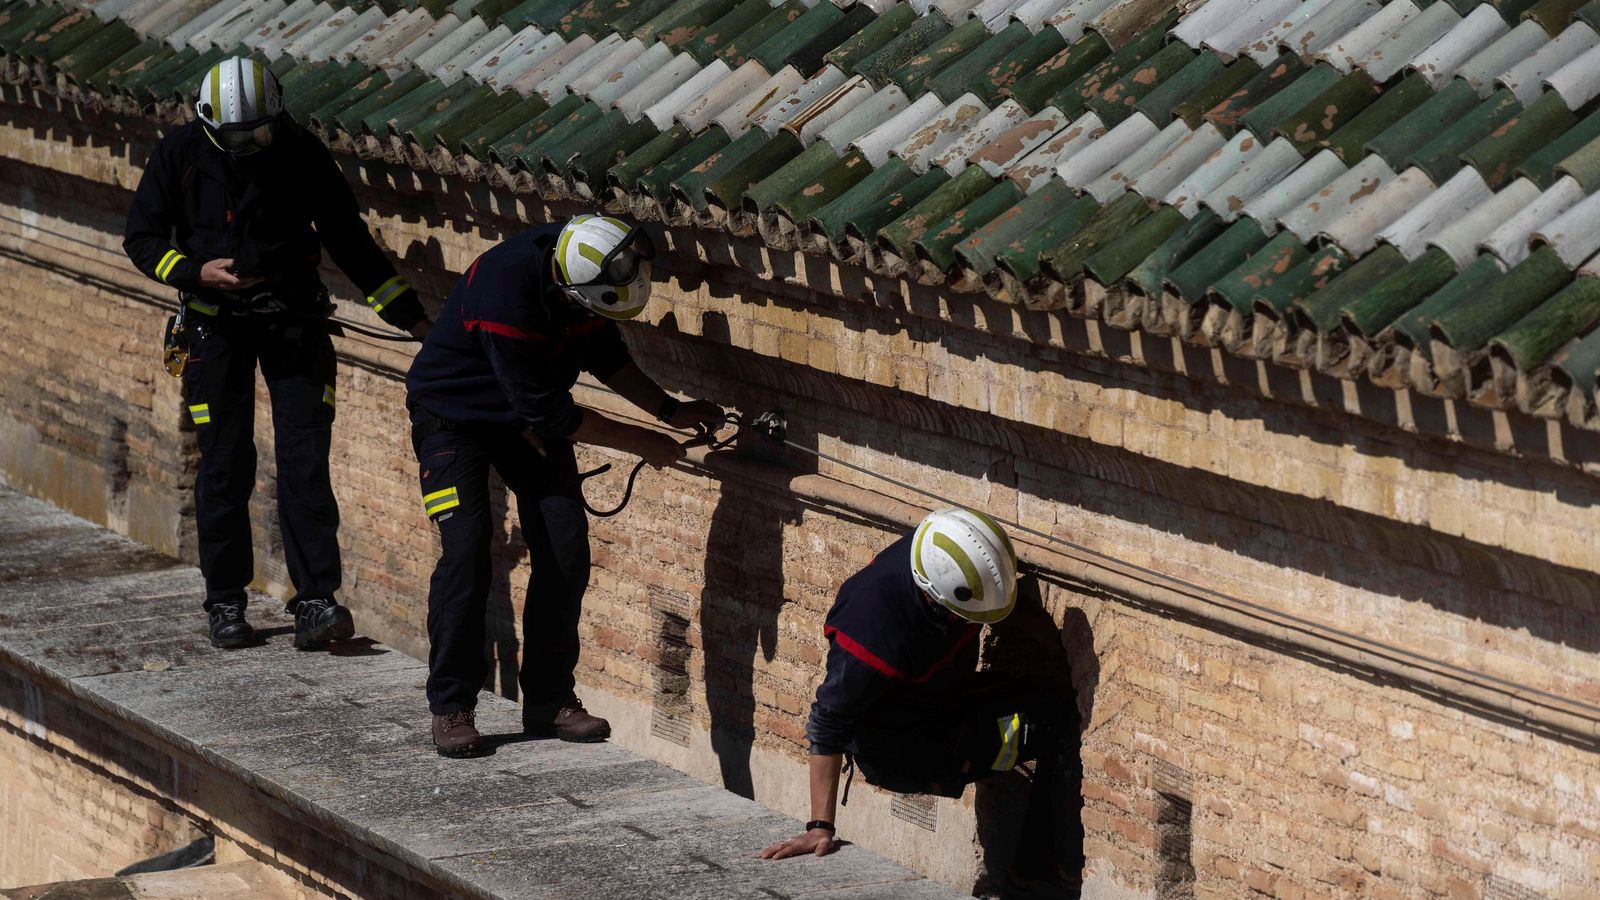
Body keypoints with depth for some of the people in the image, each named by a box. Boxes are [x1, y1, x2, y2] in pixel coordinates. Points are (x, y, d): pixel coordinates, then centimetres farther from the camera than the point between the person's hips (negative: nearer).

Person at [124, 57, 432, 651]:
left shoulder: (303, 155, -6)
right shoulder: (181, 155, -7)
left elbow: (349, 241, 2)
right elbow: (142, 238, 1)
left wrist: (411, 316, 0)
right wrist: (196, 271, -19)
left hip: (293, 318, 0)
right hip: (216, 326, 0)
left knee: (305, 459, -9)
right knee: (224, 465, 1)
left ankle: (315, 601, -10)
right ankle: (225, 602, 13)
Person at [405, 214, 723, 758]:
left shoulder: (584, 261, -17)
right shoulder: (506, 296, -39)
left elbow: (604, 351, 5)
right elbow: (550, 416, -30)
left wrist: (669, 410, -4)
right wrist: (644, 444, -21)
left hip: (528, 417, 7)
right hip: (454, 416, -6)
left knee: (566, 549, -3)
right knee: (466, 554, -17)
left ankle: (549, 702, 6)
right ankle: (450, 707, -4)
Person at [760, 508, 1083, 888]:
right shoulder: (876, 629, -36)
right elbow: (828, 725, -28)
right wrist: (820, 827, -26)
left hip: (949, 697, 8)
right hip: (896, 750, -8)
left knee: (1061, 712, -9)